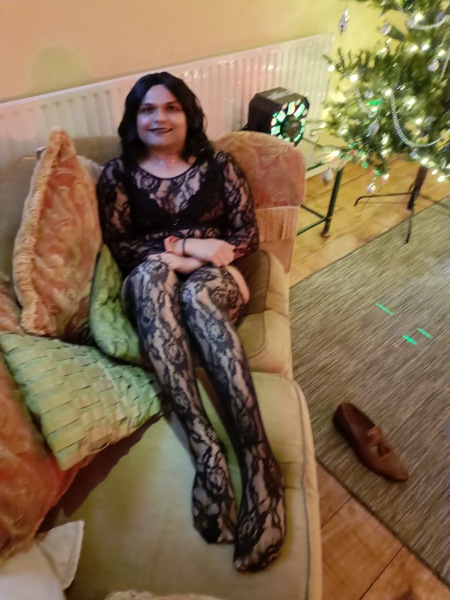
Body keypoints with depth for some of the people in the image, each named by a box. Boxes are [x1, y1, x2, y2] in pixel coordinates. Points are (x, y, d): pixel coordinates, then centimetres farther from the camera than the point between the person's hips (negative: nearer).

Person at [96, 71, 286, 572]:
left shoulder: (218, 165, 12)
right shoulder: (117, 174, 11)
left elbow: (247, 235, 6)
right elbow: (117, 247, -1)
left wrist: (204, 257, -11)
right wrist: (185, 245, -12)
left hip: (212, 281, 0)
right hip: (150, 291, 1)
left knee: (195, 292, -36)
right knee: (152, 271, -36)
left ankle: (258, 458, -41)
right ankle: (205, 447, -44)